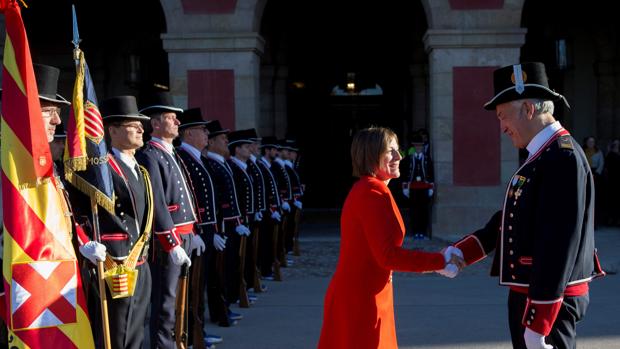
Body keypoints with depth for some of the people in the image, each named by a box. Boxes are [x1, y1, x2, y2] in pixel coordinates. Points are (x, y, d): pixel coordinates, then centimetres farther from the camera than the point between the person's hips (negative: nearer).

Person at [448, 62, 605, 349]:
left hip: (548, 302, -10)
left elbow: (559, 245, -24)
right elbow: (509, 219, 16)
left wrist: (537, 325, -24)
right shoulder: (543, 155, 12)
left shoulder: (564, 158, -20)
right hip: (533, 295, 10)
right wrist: (461, 253, 8)